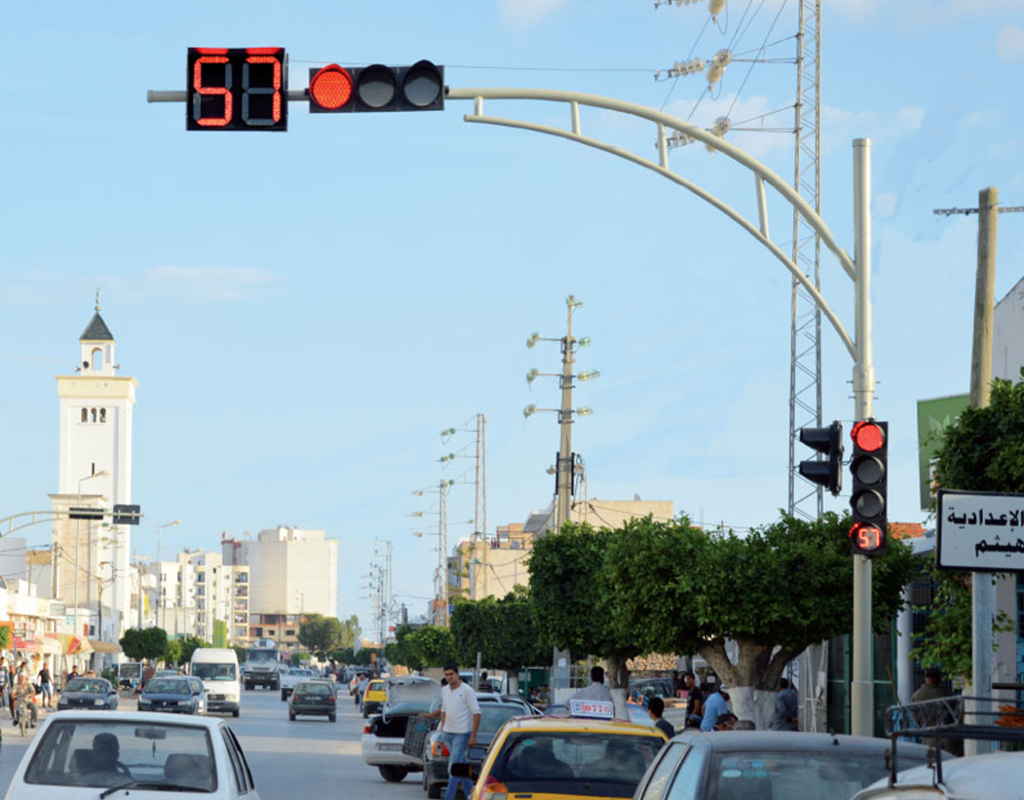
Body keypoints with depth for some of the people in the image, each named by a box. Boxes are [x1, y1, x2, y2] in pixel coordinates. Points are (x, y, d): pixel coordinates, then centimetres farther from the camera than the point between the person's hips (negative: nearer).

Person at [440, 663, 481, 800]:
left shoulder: (467, 691, -10)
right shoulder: (444, 691, 10)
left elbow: (476, 713, -11)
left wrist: (473, 736, -15)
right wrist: (442, 730, 16)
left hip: (462, 734, -7)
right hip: (448, 733, 7)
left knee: (454, 768, -11)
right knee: (462, 765, 13)